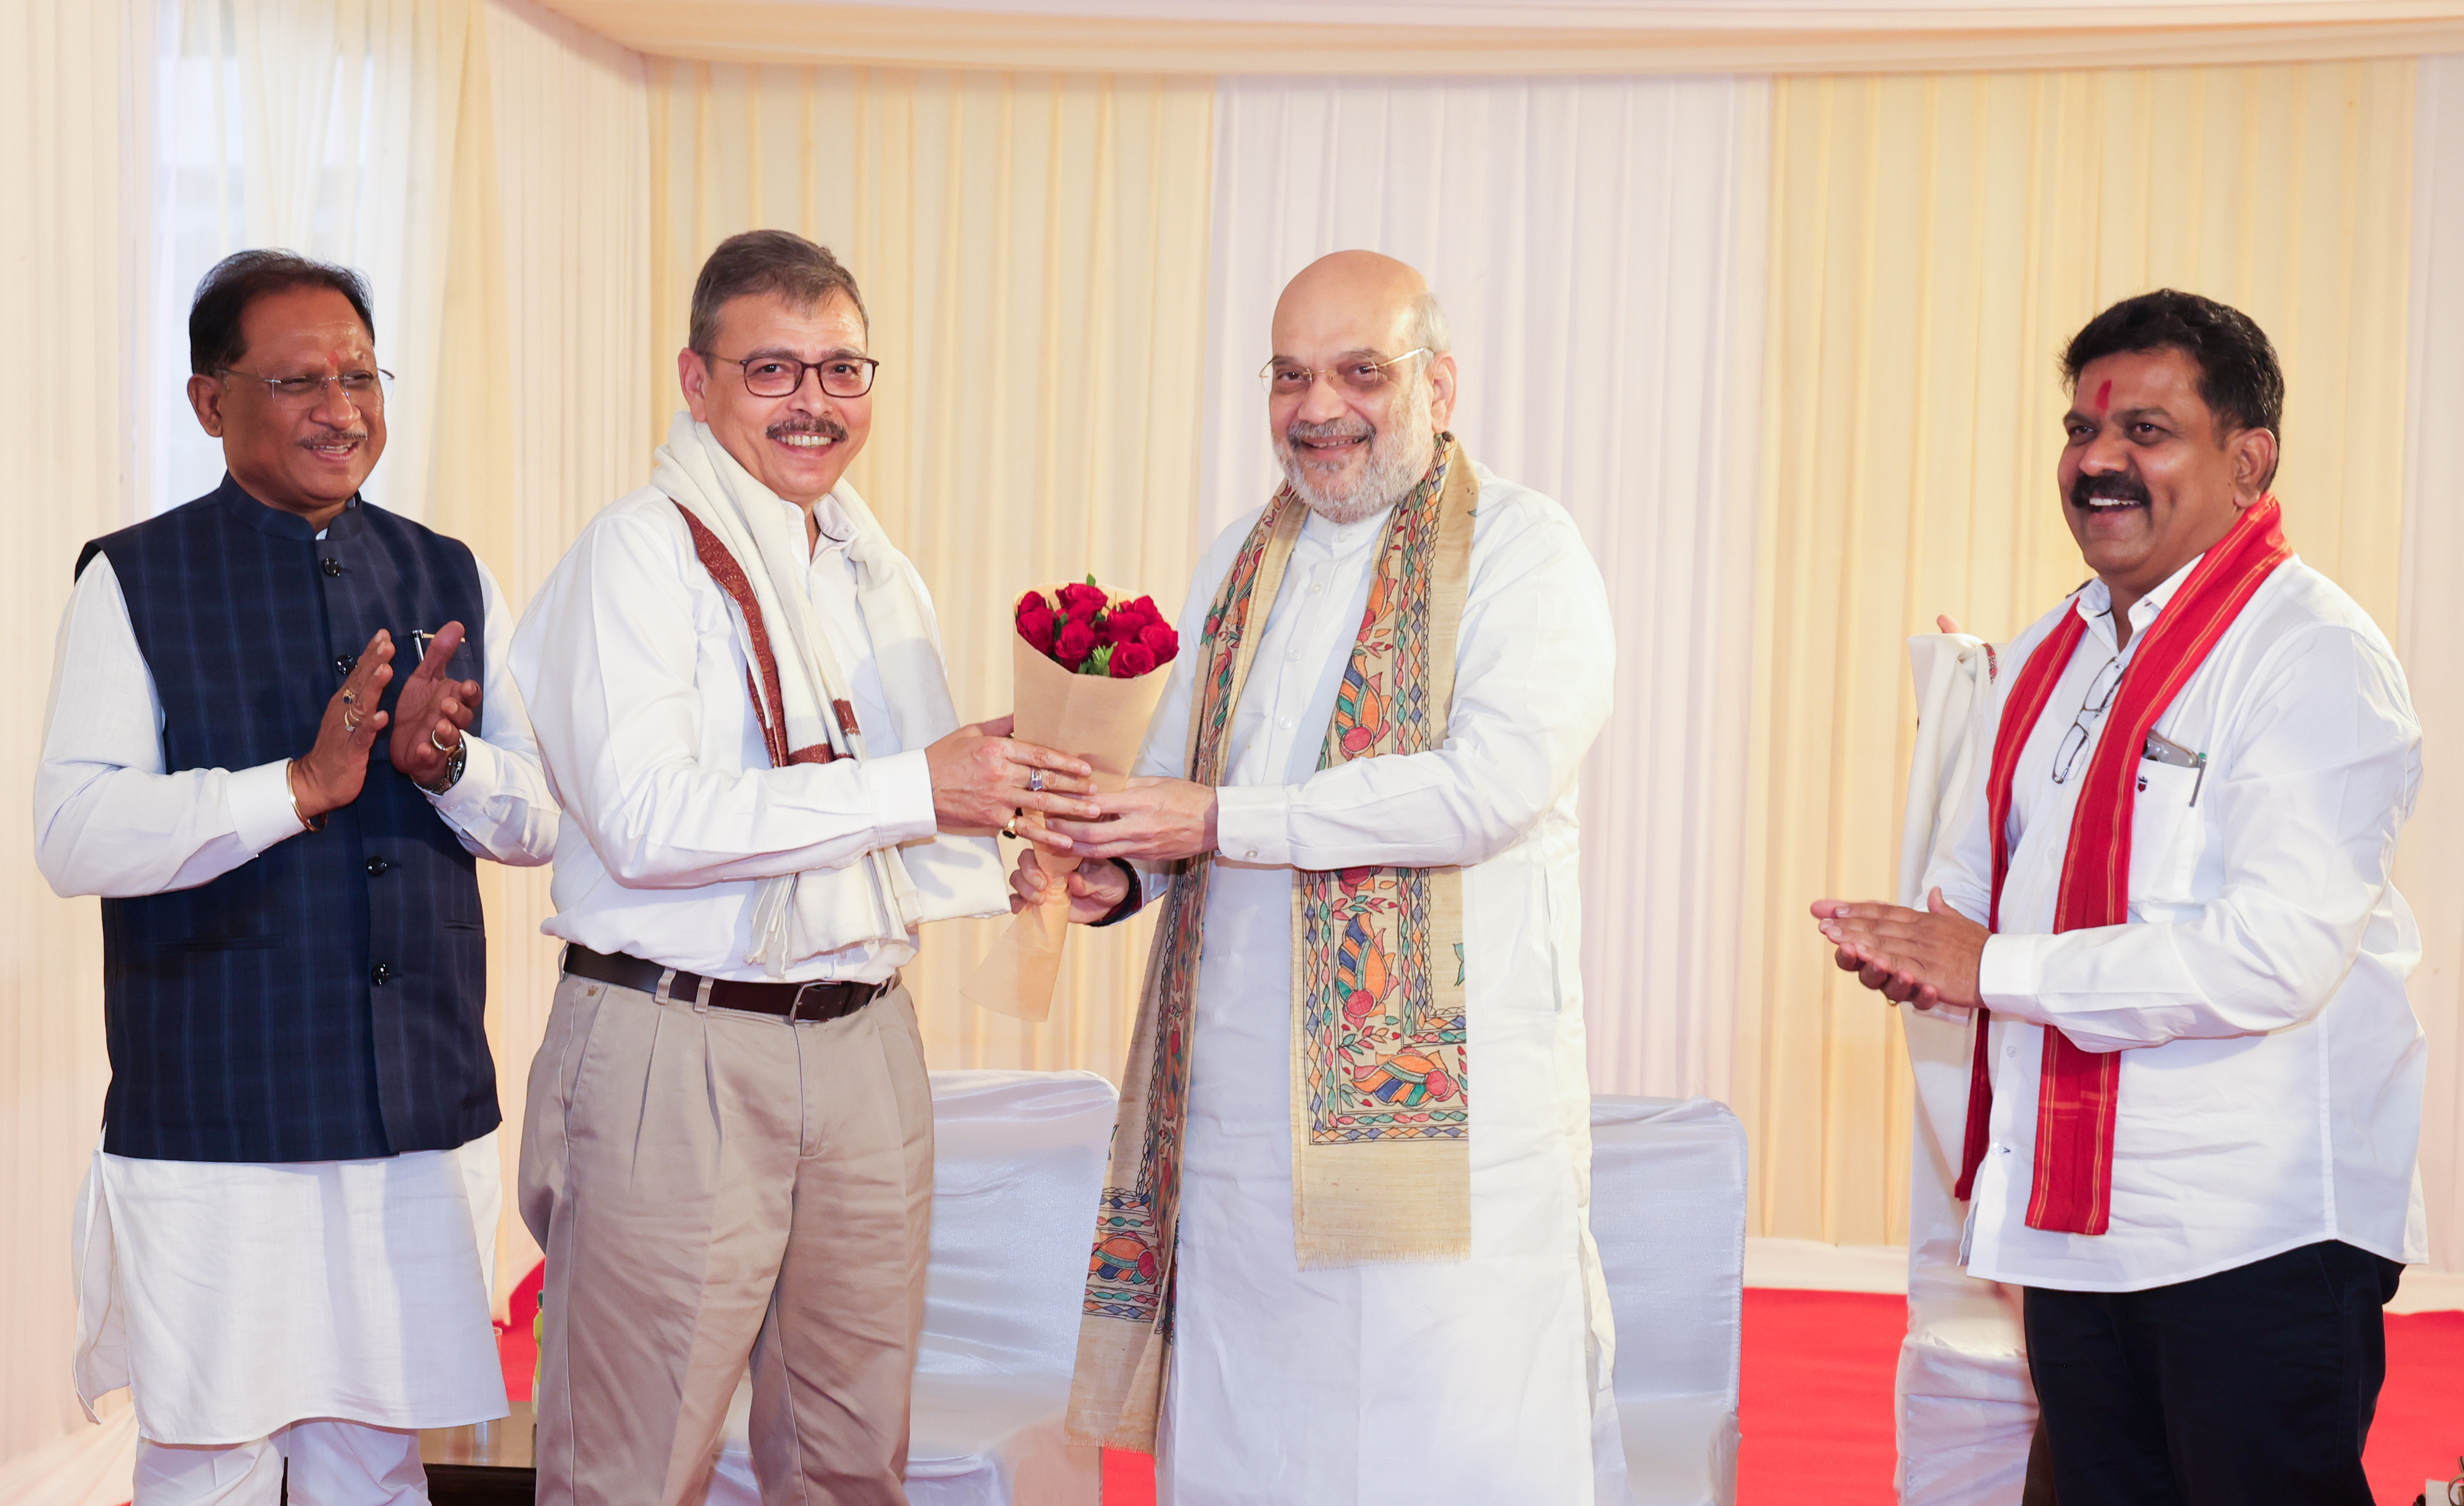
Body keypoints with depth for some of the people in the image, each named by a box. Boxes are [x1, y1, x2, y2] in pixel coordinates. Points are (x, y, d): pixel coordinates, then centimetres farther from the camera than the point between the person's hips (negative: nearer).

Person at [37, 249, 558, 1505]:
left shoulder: (450, 580, 10)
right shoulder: (133, 583, -2)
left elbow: (541, 822, 9)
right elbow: (73, 836, -12)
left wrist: (444, 760, -12)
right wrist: (299, 783, -22)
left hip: (422, 1117, 4)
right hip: (214, 1123, -3)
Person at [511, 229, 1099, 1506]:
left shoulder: (880, 575, 17)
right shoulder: (642, 550, -7)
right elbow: (645, 820, -19)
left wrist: (1016, 796, 2)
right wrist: (915, 789, -20)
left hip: (864, 1048, 7)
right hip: (676, 1052, -6)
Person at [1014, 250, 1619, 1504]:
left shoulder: (1521, 548, -3)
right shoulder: (1240, 562, 17)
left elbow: (1490, 786, -17)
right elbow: (1173, 774, 22)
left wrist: (1220, 822, -17)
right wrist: (1112, 872, -2)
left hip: (1446, 1095, -5)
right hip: (1239, 1095, 6)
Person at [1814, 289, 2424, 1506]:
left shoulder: (2311, 653, -14)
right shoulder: (2053, 653, 13)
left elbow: (2276, 951, -24)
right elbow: (1980, 868, 22)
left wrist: (1996, 970, -19)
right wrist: (1914, 947, -3)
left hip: (2256, 1232, -8)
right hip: (2074, 1216, 8)